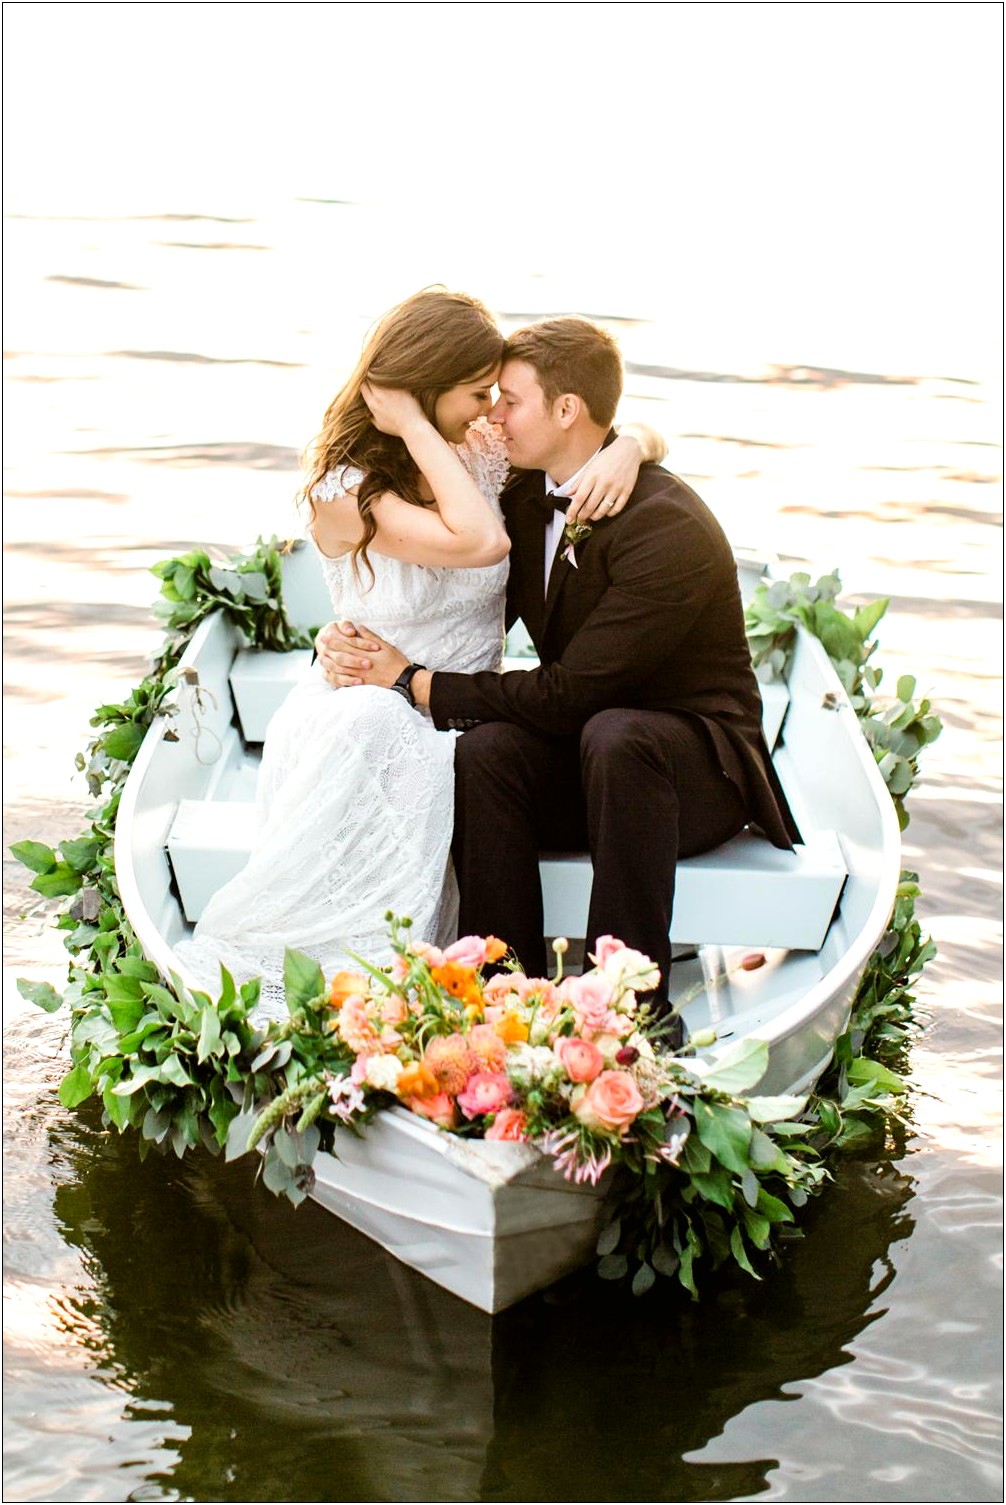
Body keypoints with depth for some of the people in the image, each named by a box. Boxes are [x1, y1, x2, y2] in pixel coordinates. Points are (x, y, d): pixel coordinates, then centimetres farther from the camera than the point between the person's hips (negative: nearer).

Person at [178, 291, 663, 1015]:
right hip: (362, 705, -2)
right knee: (372, 731, -40)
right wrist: (414, 426, -17)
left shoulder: (484, 451, 4)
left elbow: (641, 432, 13)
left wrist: (628, 448, -11)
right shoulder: (343, 492, -9)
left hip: (460, 721, 2)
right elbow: (482, 542, -24)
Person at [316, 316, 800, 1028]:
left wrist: (417, 683, -20)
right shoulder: (527, 496, 2)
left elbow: (570, 692, -25)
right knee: (486, 750, -26)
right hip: (581, 756, 6)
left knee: (614, 736, -38)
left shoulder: (670, 528, -23)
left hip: (700, 764, -6)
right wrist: (357, 641, -8)